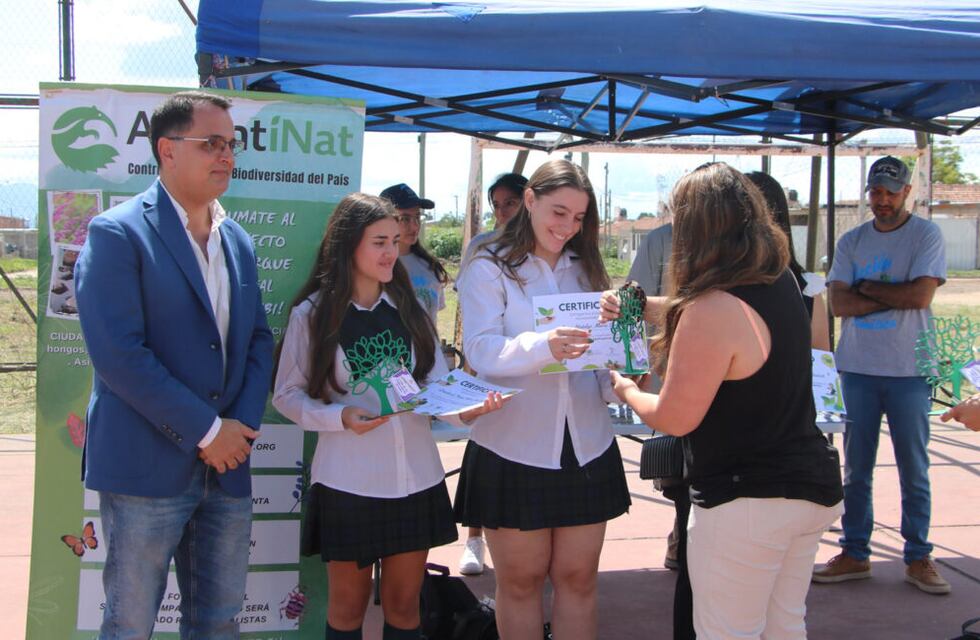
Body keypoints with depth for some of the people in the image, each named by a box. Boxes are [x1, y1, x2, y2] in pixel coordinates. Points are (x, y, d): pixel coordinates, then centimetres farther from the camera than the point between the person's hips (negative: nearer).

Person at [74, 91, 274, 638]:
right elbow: (117, 352, -17)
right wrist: (206, 430, -15)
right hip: (147, 467, -6)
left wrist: (243, 425, -3)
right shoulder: (117, 233, -9)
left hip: (227, 464, 6)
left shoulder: (238, 241, 13)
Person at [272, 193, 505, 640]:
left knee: (404, 603, 14)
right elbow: (286, 396, -2)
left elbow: (436, 384, 1)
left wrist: (466, 408, -20)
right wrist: (339, 417, -20)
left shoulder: (408, 309, 6)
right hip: (348, 482, -3)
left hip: (416, 480, 3)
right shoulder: (312, 314, -4)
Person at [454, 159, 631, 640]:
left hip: (585, 447, 4)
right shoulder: (489, 268, -3)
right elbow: (480, 350, -18)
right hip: (514, 450, -4)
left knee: (578, 578, 12)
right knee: (521, 580, 10)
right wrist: (543, 347, -35)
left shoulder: (586, 268, 12)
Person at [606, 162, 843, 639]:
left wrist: (626, 390, 1)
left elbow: (674, 418, -17)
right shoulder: (781, 281, 2)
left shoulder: (713, 310, -25)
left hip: (748, 502, -9)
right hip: (812, 485, 9)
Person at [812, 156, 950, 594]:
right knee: (856, 468, 8)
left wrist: (867, 288, -6)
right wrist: (893, 295, -10)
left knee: (914, 468, 4)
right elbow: (838, 304, -3)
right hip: (858, 367, 3)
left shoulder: (925, 236, -1)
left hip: (908, 369, -3)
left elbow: (921, 295, -14)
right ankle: (854, 554, 16)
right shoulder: (851, 242, 9)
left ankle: (918, 558, 14)